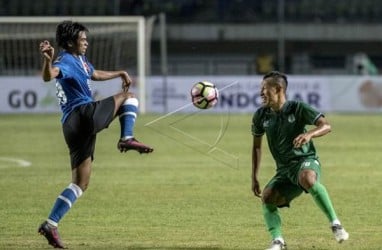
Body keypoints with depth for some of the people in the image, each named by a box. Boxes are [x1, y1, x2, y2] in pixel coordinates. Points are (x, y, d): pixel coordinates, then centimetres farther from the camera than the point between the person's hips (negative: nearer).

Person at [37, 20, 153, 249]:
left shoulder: (80, 60, 23)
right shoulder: (65, 62, -9)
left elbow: (95, 74, 45)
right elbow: (49, 76, -32)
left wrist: (120, 74, 48)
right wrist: (48, 60, -52)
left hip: (74, 126, 9)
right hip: (84, 115, -9)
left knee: (80, 184, 9)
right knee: (128, 97, 5)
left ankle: (51, 224, 0)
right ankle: (127, 139, -17)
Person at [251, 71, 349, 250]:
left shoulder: (297, 108, -7)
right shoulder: (261, 116, 6)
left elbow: (326, 126, -15)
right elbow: (256, 145, 19)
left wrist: (309, 134, -37)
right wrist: (254, 178, 14)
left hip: (305, 161, -5)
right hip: (283, 170, 5)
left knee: (307, 179, -40)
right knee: (267, 197, -22)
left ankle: (335, 224, -34)